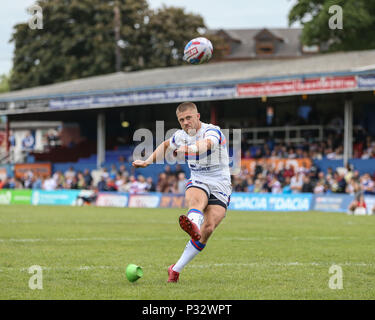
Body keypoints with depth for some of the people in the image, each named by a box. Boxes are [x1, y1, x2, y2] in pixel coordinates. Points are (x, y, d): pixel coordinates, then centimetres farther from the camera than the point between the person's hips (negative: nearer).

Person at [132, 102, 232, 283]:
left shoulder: (212, 131, -13)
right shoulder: (181, 136, 7)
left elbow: (206, 144, -39)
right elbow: (166, 145, 32)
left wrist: (187, 149, -58)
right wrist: (148, 161, 24)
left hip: (220, 186, -2)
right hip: (197, 183, 2)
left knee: (208, 229, -20)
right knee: (197, 199, -37)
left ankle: (176, 269, -14)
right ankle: (194, 227, -75)